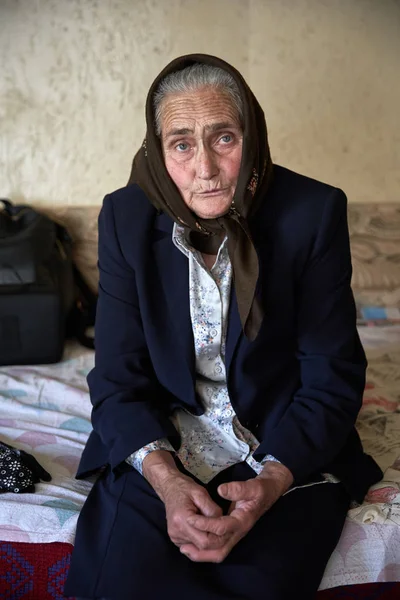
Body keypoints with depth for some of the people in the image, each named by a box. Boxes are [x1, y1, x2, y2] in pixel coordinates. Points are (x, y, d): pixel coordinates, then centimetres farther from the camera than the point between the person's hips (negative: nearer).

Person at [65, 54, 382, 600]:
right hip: (160, 443, 1)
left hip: (287, 447, -1)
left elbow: (333, 380, -8)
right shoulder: (125, 217, -5)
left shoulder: (313, 212, -11)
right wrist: (165, 480, -22)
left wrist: (270, 483, -24)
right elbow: (117, 379, -4)